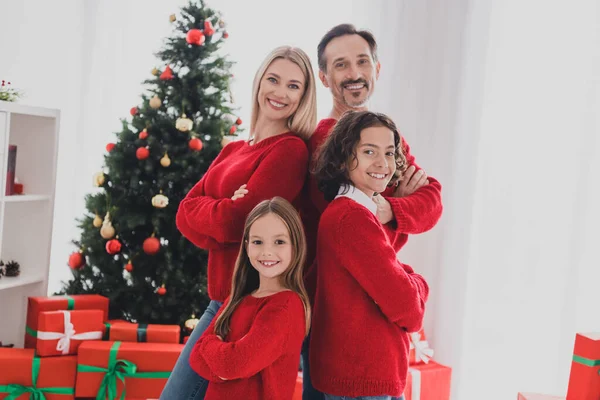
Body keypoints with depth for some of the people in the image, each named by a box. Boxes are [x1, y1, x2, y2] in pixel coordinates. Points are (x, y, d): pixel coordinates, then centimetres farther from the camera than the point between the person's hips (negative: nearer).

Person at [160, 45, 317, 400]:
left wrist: (200, 211, -1)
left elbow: (239, 220, -20)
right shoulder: (233, 150, 13)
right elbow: (185, 212, 5)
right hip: (224, 297, 8)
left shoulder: (292, 149, -12)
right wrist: (222, 214, -14)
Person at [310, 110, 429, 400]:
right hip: (361, 377, -10)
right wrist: (417, 285, -2)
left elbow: (386, 278, 9)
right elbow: (402, 301, -22)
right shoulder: (353, 216, -20)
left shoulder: (345, 211, 11)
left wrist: (407, 282, -10)